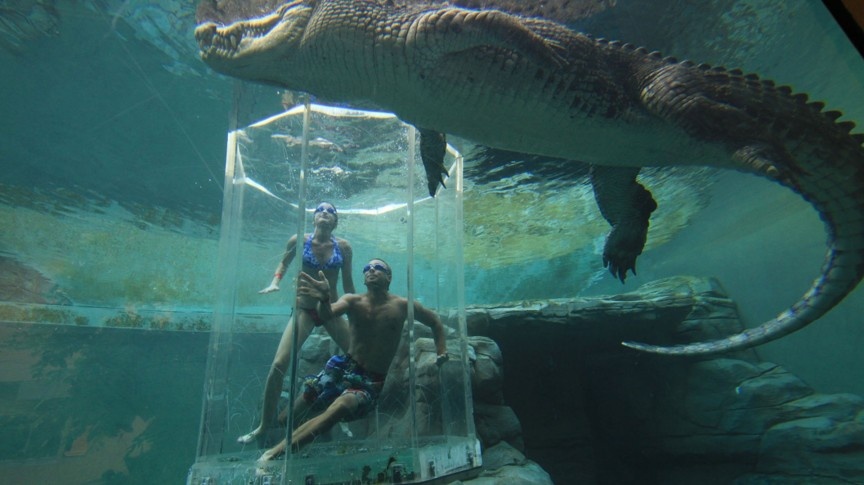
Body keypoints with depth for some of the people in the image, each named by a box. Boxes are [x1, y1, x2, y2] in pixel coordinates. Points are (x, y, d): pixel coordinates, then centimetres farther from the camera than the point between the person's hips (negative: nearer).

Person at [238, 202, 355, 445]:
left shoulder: (343, 247, -4)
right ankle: (263, 428, 7)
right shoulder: (299, 241, -5)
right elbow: (284, 262, 15)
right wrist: (275, 281, -4)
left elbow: (348, 283, 6)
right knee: (278, 365, -12)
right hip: (304, 309, -1)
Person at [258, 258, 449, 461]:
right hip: (343, 367, 3)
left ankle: (278, 450, -26)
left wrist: (441, 352, -3)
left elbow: (435, 321, 9)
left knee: (339, 408, -29)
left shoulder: (402, 306, -6)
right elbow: (327, 314, -27)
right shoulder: (353, 301, -5)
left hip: (372, 381, -2)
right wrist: (324, 299, -50)